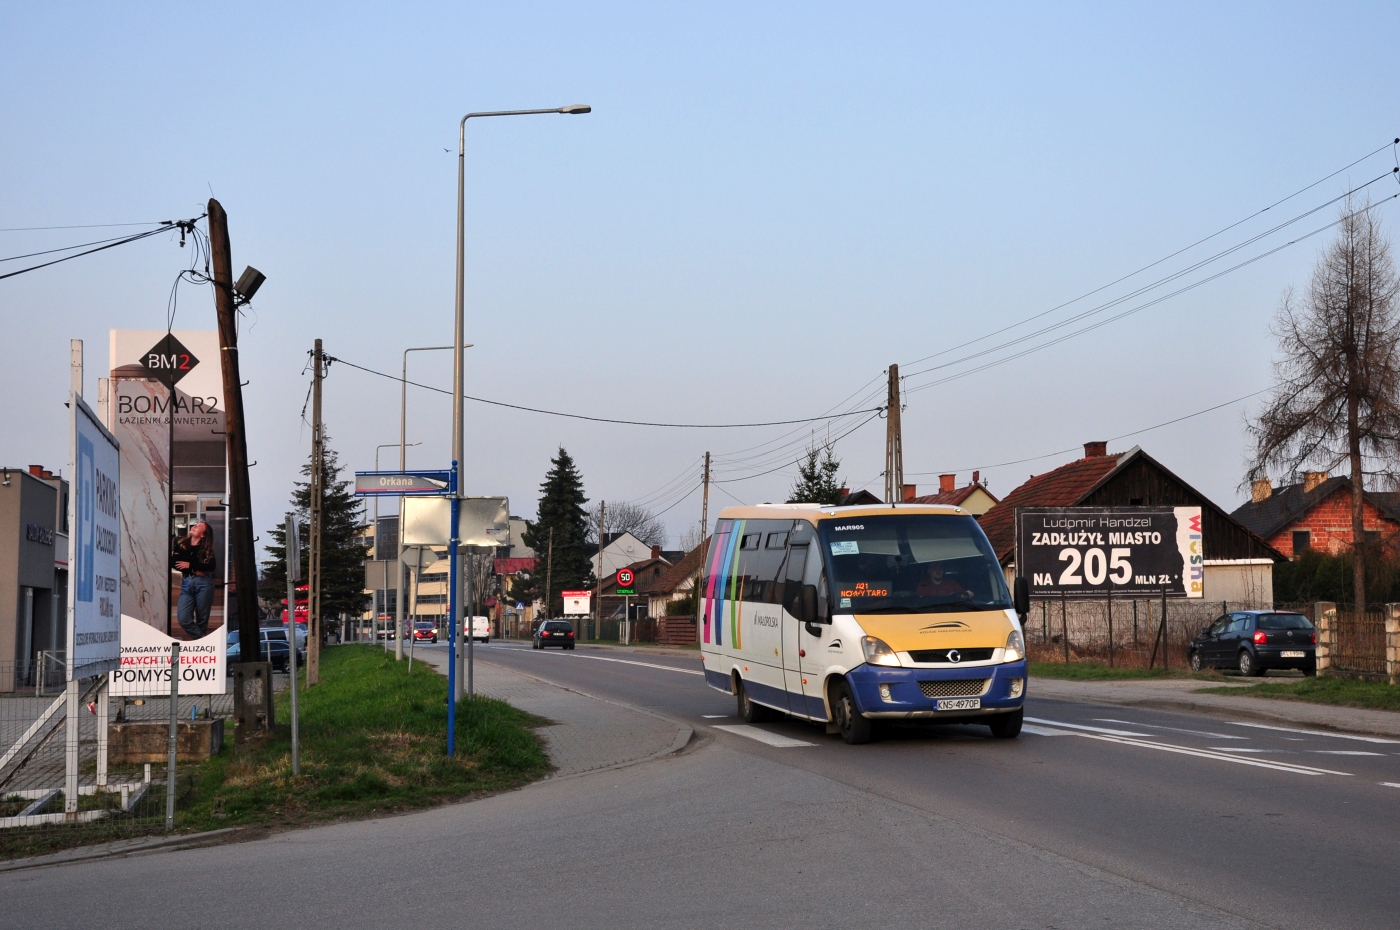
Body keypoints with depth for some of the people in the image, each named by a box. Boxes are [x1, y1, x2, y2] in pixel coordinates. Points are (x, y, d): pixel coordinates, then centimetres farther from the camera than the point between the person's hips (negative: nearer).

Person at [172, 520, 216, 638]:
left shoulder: (206, 548, 2)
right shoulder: (181, 544, 8)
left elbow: (211, 566, -11)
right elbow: (173, 562, 0)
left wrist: (190, 565, -12)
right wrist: (195, 571, -9)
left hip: (203, 584, -3)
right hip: (187, 583, 3)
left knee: (202, 621, 2)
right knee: (184, 620, -9)